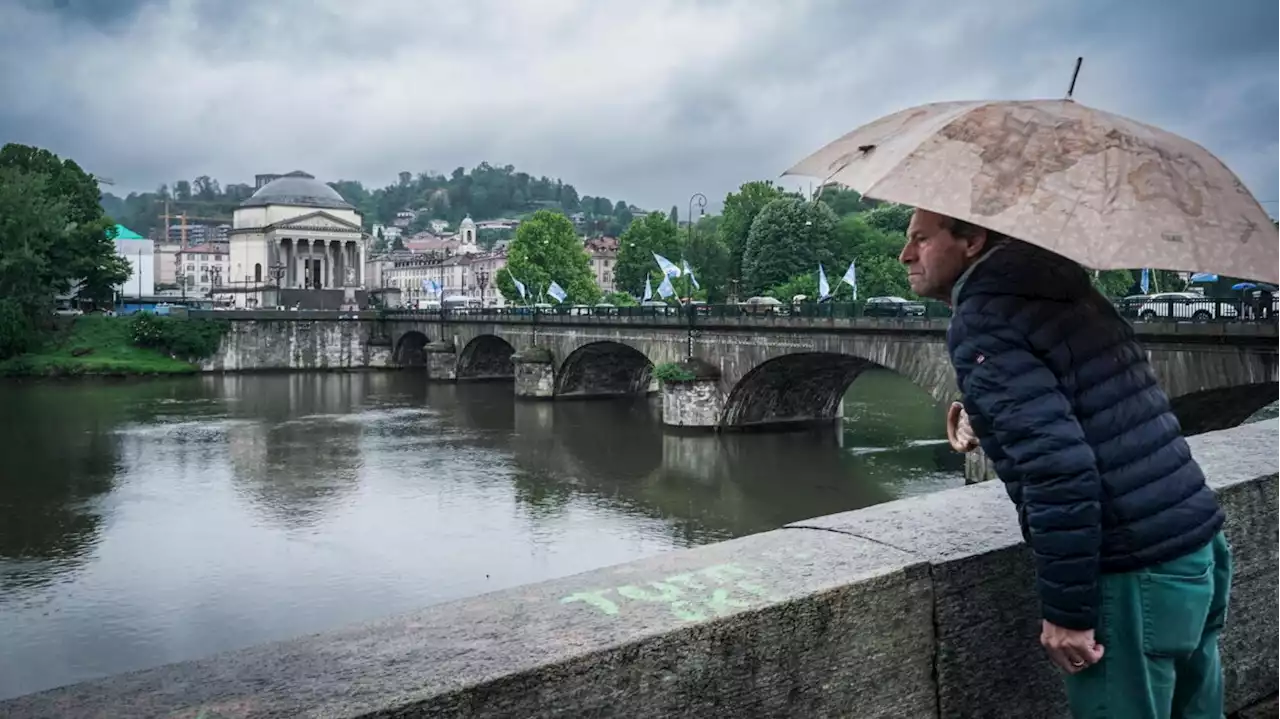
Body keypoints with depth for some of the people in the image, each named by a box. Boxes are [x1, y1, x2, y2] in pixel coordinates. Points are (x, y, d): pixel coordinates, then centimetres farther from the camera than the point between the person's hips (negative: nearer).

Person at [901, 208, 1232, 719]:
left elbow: (1059, 464, -23)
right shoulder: (1065, 293, 12)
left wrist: (1065, 611, -17)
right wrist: (989, 418, 18)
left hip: (1134, 578, -9)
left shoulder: (980, 322, -13)